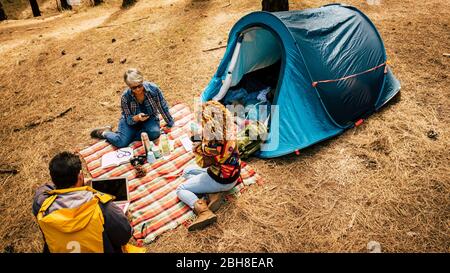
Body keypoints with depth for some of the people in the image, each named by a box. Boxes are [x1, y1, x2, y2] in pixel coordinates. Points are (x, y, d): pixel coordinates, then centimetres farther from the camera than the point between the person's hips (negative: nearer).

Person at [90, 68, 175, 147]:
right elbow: (128, 119, -16)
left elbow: (163, 107, -10)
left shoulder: (153, 88, -23)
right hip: (131, 120, -1)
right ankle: (105, 132, 11)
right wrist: (137, 118, -39)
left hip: (149, 118, 1)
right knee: (121, 142, -21)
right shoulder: (125, 97, -22)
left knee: (155, 133, -32)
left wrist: (169, 124, -2)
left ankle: (131, 135, -8)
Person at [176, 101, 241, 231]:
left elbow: (202, 163, -13)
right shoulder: (231, 131, -9)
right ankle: (215, 194, 2)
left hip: (219, 180, -7)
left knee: (180, 189, 7)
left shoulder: (211, 142, -30)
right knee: (187, 171, 22)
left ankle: (204, 211, -16)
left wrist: (197, 147, -4)